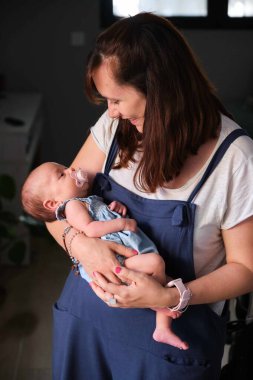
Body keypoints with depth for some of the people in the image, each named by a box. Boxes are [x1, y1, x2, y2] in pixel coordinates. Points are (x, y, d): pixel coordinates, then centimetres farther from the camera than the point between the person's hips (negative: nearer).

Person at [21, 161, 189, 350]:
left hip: (132, 252, 10)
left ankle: (163, 328, 1)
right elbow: (90, 229, -17)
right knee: (156, 261, -28)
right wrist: (122, 223, -16)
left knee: (168, 283, 5)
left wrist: (116, 208, 16)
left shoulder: (91, 201, 29)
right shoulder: (72, 206, -1)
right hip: (116, 259, -10)